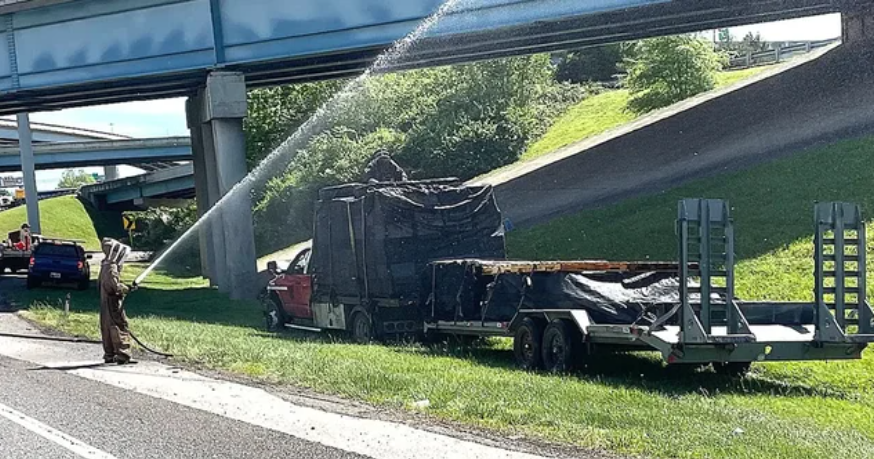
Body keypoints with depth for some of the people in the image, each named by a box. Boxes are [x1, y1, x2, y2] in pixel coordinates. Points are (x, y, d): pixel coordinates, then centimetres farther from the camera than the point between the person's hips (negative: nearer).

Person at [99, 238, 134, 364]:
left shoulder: (105, 265, 14)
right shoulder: (112, 267, -16)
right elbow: (115, 285, -25)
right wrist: (127, 289, -10)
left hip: (105, 302, 10)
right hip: (113, 302, -10)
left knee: (107, 328, 12)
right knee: (120, 327, -8)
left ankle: (109, 355, 19)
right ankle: (123, 355, -10)